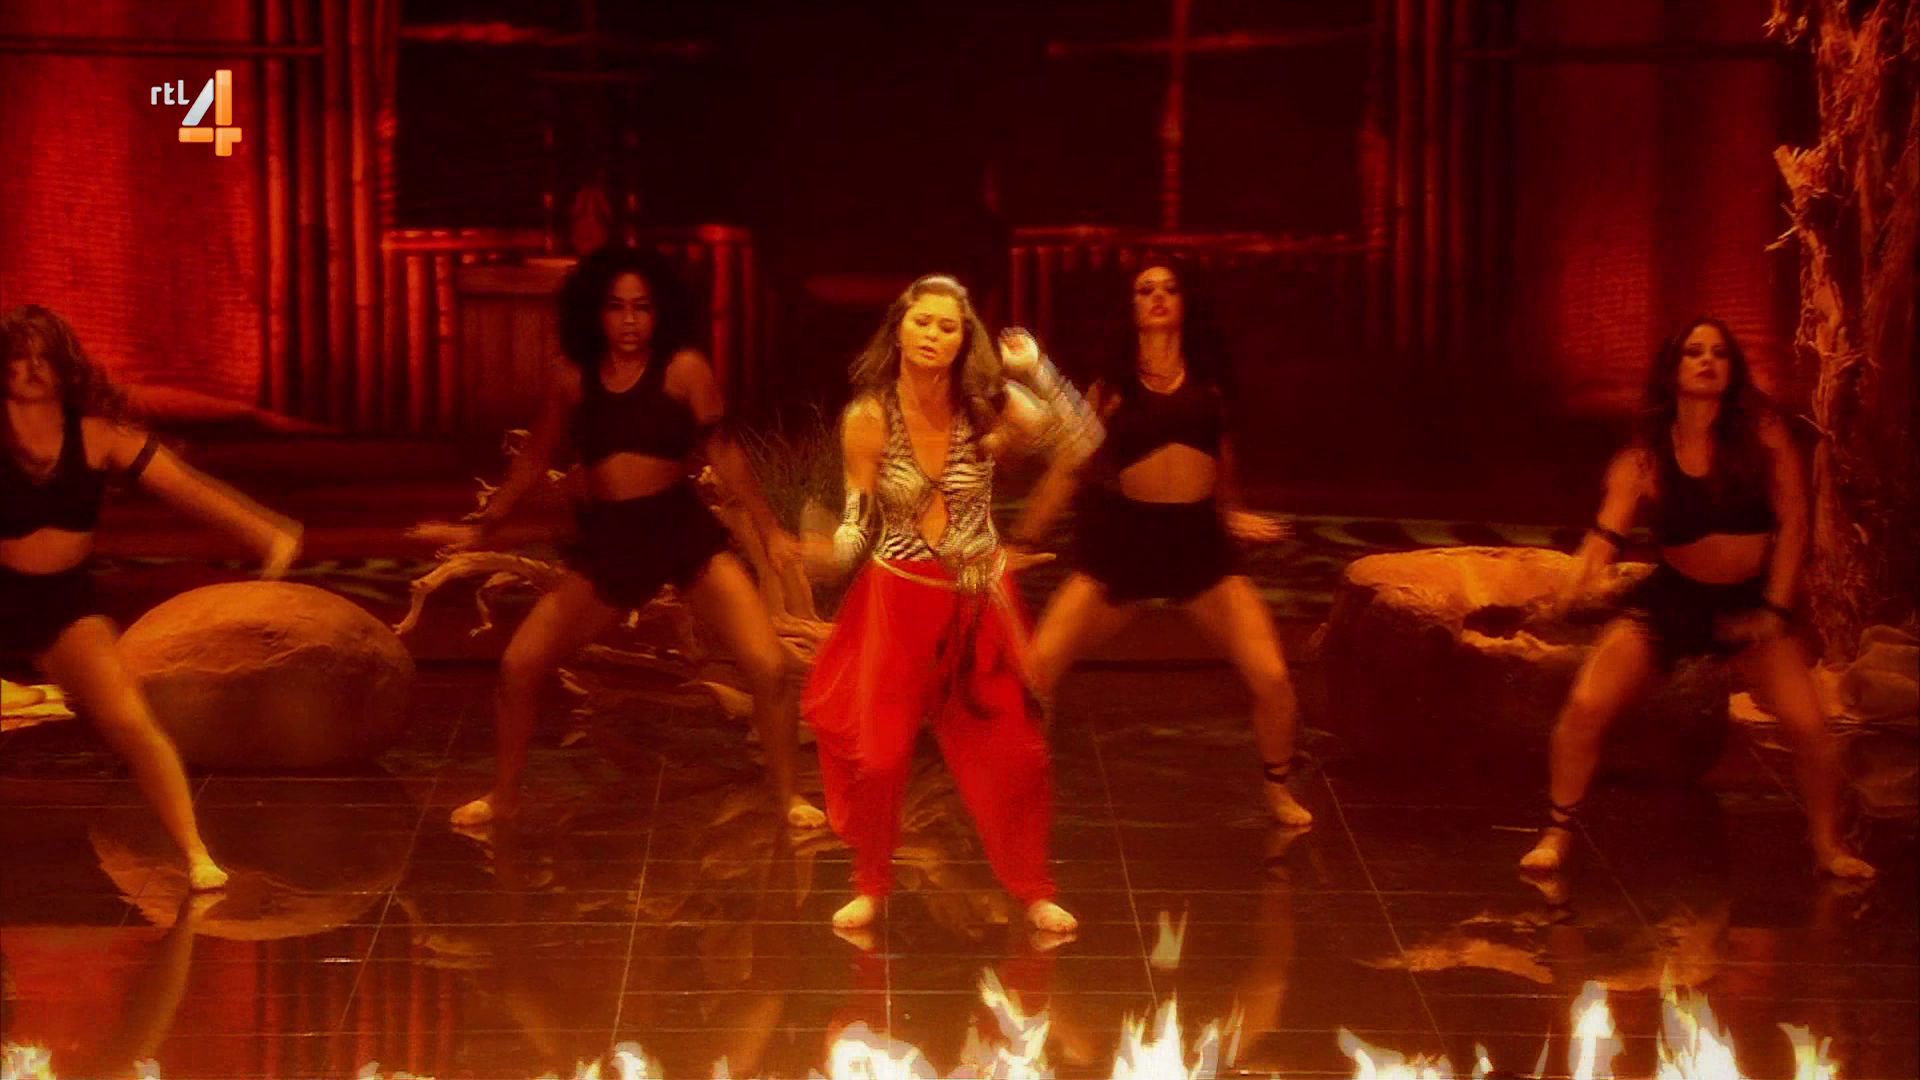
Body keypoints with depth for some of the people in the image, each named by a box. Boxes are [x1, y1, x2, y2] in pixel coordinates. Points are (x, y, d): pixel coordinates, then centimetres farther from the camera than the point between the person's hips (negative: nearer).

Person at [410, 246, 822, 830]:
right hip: (607, 541, 3)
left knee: (769, 665, -14)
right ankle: (504, 796, 22)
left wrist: (771, 531, -4)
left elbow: (723, 453, -2)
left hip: (685, 530, -3)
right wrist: (482, 528, 18)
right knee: (518, 666, -1)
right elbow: (535, 459, 15)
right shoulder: (571, 375, 3)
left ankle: (788, 797, 6)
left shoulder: (683, 368, -6)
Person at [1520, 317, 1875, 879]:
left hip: (1750, 599, 0)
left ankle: (1829, 845, 11)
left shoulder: (1762, 433, -9)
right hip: (1672, 596, 0)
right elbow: (1608, 531, -19)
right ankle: (1558, 832, 7)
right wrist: (1577, 581, -40)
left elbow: (1792, 522, -6)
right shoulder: (1646, 456, -9)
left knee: (1809, 726, -14)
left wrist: (1775, 609, -10)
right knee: (1585, 706, -13)